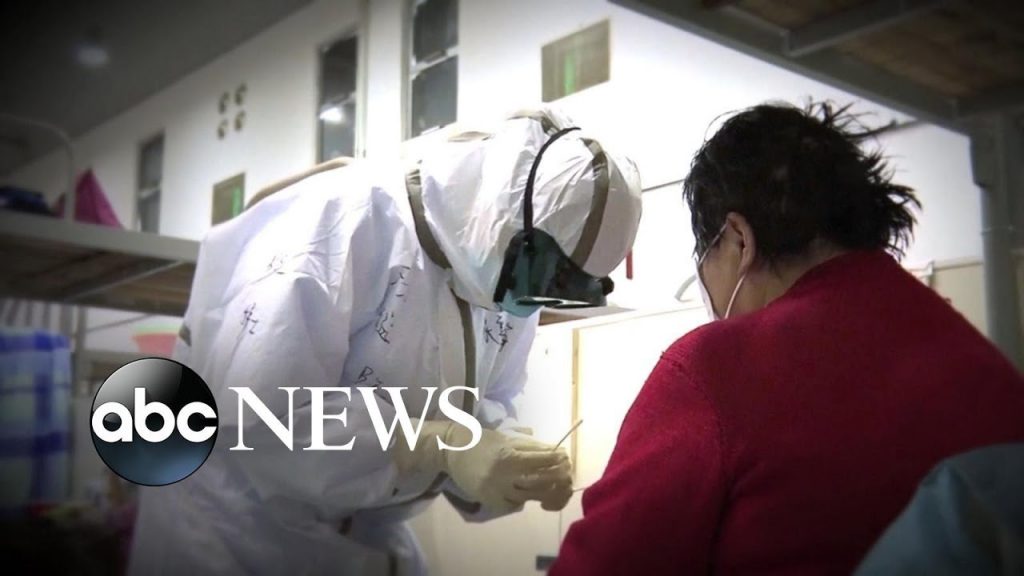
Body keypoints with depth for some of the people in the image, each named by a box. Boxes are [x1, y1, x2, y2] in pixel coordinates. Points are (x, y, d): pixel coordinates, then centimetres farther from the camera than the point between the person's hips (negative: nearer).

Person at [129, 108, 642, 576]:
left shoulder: (503, 283, -1)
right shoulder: (348, 214, -24)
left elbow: (486, 411, 5)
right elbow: (255, 408, -31)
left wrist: (521, 465, -18)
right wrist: (441, 447, -33)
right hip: (233, 528, -7)